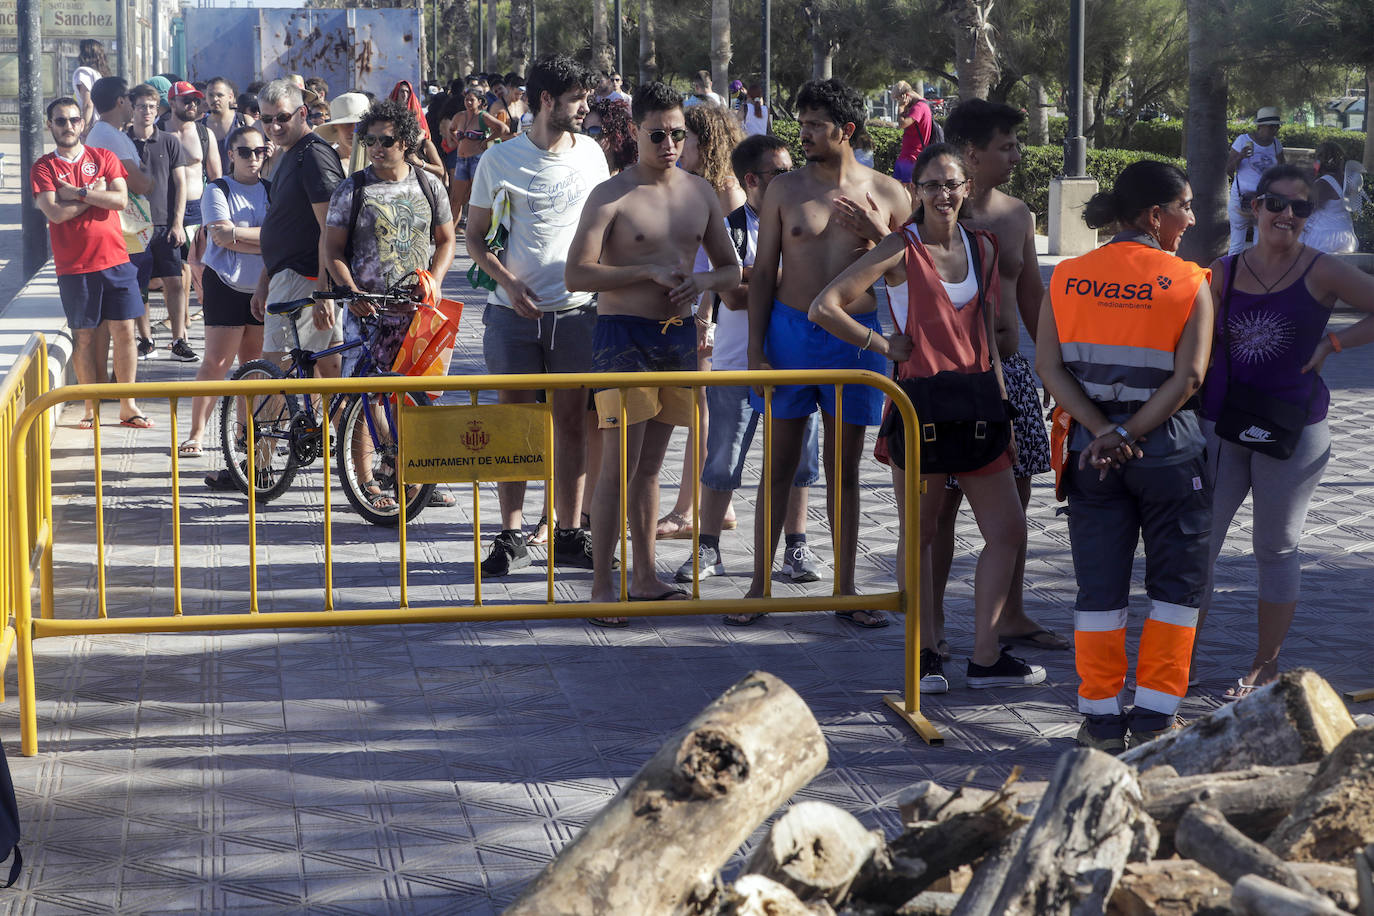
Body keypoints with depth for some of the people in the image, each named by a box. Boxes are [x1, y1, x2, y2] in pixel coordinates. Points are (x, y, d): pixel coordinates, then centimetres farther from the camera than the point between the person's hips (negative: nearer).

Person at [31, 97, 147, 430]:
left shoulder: (103, 158, 6)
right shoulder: (43, 168, 1)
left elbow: (120, 200, -9)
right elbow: (55, 212, -13)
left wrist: (77, 192, -13)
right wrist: (95, 195, -8)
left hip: (115, 260, 1)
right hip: (74, 266, -1)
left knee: (124, 331, 0)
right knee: (83, 336, 4)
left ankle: (127, 406, 8)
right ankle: (91, 408, 13)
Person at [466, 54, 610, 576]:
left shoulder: (590, 153, 6)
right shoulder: (501, 159, -2)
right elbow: (475, 238, 2)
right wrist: (509, 283, -12)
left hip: (576, 309, 2)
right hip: (514, 311, -2)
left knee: (571, 421, 5)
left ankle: (570, 534, 12)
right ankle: (511, 538, 9)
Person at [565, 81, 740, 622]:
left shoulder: (701, 193, 10)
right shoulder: (611, 196, -8)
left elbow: (731, 269, 17)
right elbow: (577, 274, -15)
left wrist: (704, 279, -6)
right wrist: (648, 272, -19)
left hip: (679, 335, 6)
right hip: (624, 335, -6)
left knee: (650, 465, 13)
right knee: (618, 467, -9)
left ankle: (645, 577, 20)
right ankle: (601, 586, -5)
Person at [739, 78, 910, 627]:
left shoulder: (887, 195, 1)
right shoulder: (785, 189, 2)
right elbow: (763, 273, 4)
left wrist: (878, 234, -14)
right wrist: (755, 349, -3)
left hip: (855, 337, 0)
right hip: (791, 333, 0)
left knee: (844, 470, 7)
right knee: (780, 464, 4)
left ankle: (845, 592, 14)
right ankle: (760, 585, 12)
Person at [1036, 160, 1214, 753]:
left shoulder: (1068, 277, 3)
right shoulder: (1189, 283, -6)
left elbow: (1048, 366, -6)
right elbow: (1188, 376, -15)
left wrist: (1101, 431, -11)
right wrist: (1127, 434, -13)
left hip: (1092, 448, 3)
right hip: (1168, 451, -3)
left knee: (1099, 587, 10)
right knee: (1176, 584, 10)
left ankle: (1101, 718, 13)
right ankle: (1155, 715, 8)